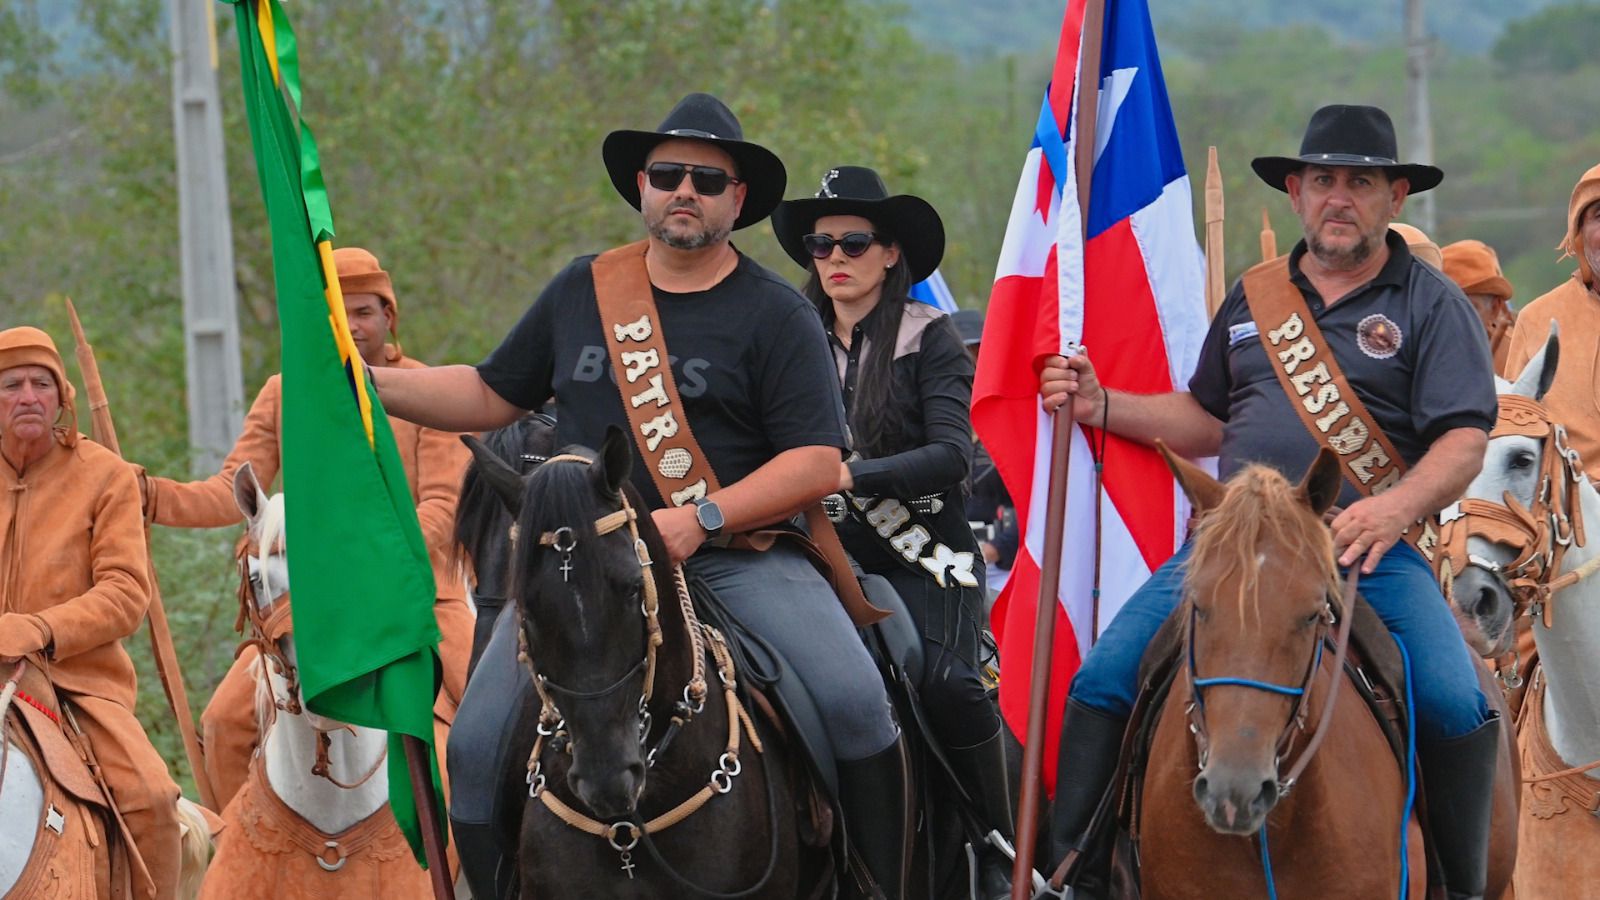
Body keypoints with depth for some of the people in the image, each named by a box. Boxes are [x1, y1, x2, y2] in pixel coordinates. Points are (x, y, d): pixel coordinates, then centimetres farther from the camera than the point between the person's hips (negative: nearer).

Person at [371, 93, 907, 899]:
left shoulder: (777, 315, 1)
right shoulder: (581, 291, 12)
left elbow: (817, 465, -6)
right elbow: (492, 396, 20)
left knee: (854, 701, -22)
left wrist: (701, 517, -19)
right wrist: (366, 382, 7)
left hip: (735, 556, -3)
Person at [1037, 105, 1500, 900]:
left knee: (1457, 704, -26)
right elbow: (1207, 421, 28)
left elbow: (1464, 443, -6)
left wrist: (1398, 507, -24)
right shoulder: (1253, 298, 18)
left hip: (1369, 548, -4)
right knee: (1103, 680, -11)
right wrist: (1102, 407, 13)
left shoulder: (1431, 306, 4)